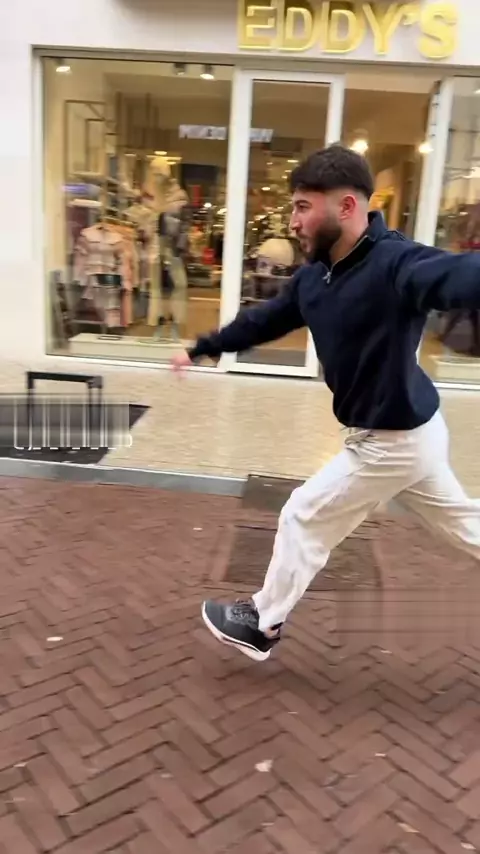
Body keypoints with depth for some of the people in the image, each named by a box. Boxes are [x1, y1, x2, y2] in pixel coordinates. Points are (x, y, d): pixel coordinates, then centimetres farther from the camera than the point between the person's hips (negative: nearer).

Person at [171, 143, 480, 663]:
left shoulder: (395, 264, -27)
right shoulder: (314, 277, 0)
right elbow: (264, 320, 14)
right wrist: (202, 349, 22)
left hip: (393, 440, -9)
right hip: (410, 432, 9)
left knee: (304, 517, 7)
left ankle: (263, 625, 29)